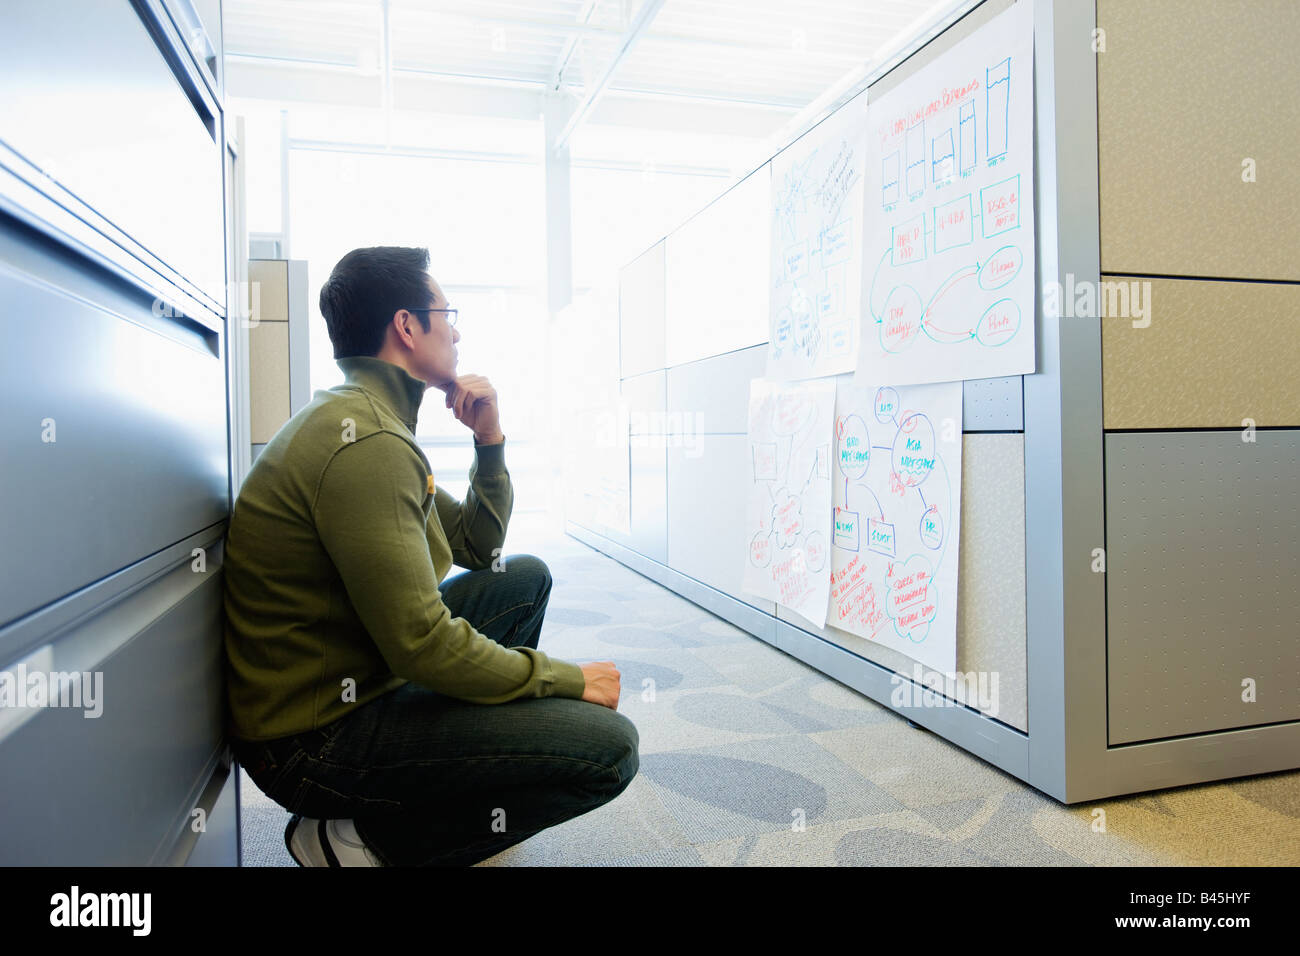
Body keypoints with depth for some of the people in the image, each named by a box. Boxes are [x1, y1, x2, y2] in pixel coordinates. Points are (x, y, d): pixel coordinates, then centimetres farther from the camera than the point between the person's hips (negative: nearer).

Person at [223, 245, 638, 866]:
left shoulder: (366, 419, 12)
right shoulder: (366, 442, -23)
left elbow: (479, 548, 16)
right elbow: (425, 648, -26)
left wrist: (490, 441, 3)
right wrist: (567, 680, -13)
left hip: (345, 684, 10)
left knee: (525, 577, 19)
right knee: (607, 746, -20)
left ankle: (469, 786, 18)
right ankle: (359, 839, -5)